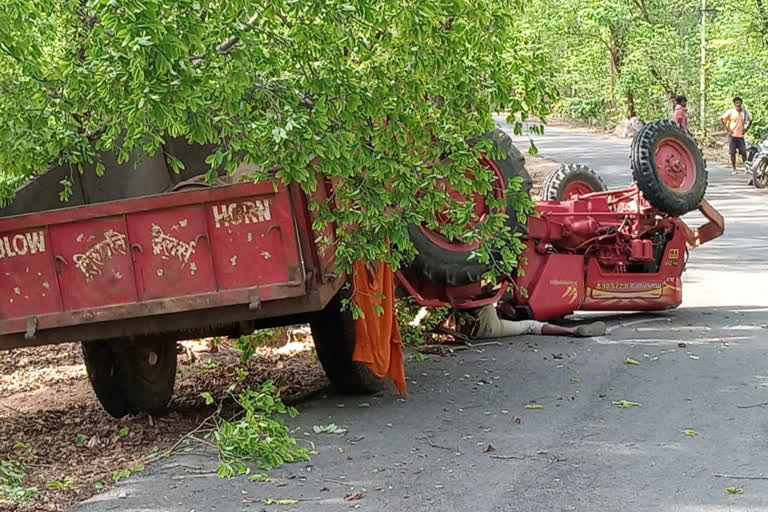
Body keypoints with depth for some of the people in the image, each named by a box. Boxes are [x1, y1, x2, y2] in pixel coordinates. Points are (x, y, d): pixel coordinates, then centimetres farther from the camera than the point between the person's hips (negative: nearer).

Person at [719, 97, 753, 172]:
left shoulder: (745, 112, 3)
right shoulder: (730, 112, -5)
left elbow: (750, 120, 20)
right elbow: (721, 119, -3)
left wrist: (746, 128, 7)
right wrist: (726, 128, -8)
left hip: (741, 136, 2)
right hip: (732, 135, -2)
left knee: (744, 152, -2)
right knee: (733, 153, 2)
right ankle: (733, 168, 11)